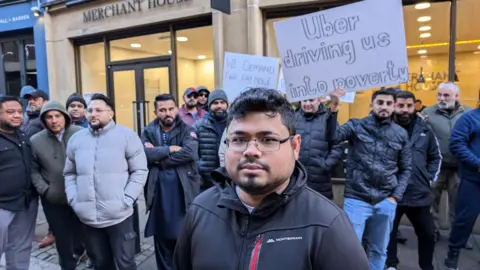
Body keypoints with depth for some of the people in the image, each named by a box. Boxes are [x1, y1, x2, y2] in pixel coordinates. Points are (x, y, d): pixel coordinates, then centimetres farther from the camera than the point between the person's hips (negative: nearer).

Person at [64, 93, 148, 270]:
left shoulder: (127, 136, -4)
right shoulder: (76, 139, 9)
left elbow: (140, 171, -5)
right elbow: (69, 173, 15)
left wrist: (126, 199, -12)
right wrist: (73, 199, 1)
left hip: (119, 215, -4)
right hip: (87, 216, 4)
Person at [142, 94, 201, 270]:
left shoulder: (187, 130, -2)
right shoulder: (149, 132, 5)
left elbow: (189, 152, -20)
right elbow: (144, 152, -14)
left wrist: (160, 159, -14)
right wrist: (170, 149, -17)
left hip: (184, 193, -2)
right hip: (159, 194, 2)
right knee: (162, 237, 17)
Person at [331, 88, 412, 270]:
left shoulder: (401, 134, 7)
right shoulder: (356, 126, -2)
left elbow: (406, 169, 11)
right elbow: (332, 138, -20)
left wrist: (396, 196, 1)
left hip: (386, 202, 3)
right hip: (356, 199, -3)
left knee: (379, 251, 17)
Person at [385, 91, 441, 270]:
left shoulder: (425, 130, 4)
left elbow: (436, 157, 15)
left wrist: (430, 179, 6)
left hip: (419, 193, 3)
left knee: (428, 233, 17)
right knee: (389, 232, 13)